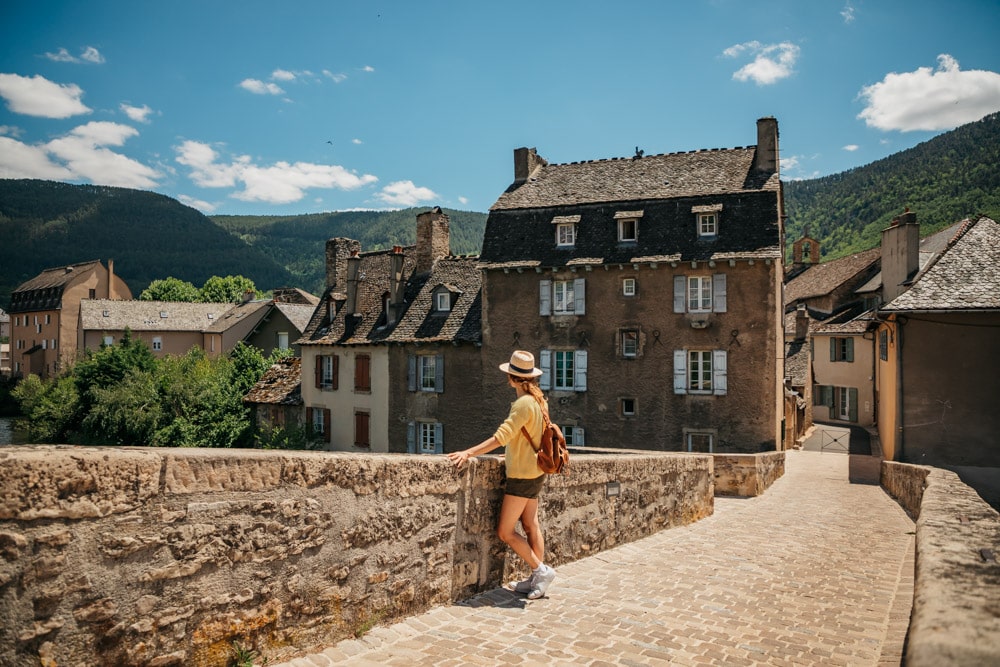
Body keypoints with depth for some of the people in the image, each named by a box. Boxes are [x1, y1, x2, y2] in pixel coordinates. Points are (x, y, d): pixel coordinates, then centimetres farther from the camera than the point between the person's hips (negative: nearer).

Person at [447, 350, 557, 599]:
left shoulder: (523, 404, -21)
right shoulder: (538, 400, 7)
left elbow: (502, 437, -28)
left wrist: (468, 453, -29)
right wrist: (512, 458, 21)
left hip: (522, 476, -10)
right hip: (534, 472, 10)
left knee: (505, 531, -2)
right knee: (531, 526, 14)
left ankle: (541, 571, 4)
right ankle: (537, 578, 20)